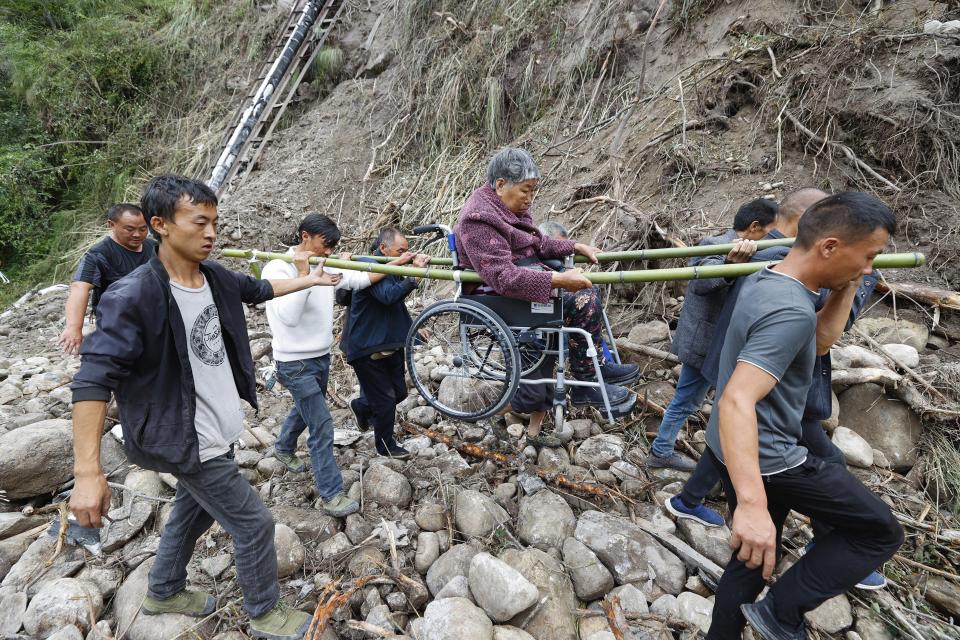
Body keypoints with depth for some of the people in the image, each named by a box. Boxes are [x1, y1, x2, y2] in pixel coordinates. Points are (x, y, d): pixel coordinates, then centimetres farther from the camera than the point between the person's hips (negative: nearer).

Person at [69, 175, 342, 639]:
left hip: (219, 431, 8)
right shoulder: (132, 298, -26)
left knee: (194, 511, 27)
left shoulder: (216, 278, -4)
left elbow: (259, 290, 18)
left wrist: (309, 280, 23)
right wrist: (88, 472, -32)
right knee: (253, 523, 2)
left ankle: (163, 593, 53)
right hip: (188, 441, -8)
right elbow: (93, 382, -28)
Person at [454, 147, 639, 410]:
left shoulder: (506, 208, 9)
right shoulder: (479, 219, -22)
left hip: (523, 276, 10)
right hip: (499, 296, -10)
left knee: (586, 289, 8)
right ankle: (585, 384, -7)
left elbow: (537, 243, 22)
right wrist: (557, 279, -37)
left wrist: (576, 247, 11)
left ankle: (597, 366, 16)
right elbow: (502, 277, -32)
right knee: (583, 300, -18)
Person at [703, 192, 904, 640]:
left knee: (753, 557, 22)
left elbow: (817, 342, 17)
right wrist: (752, 503, -46)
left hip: (734, 451, 9)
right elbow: (737, 401, -39)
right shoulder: (790, 310, -28)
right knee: (881, 533, 10)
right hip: (768, 459, -9)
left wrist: (846, 290, 4)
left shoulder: (764, 281, 2)